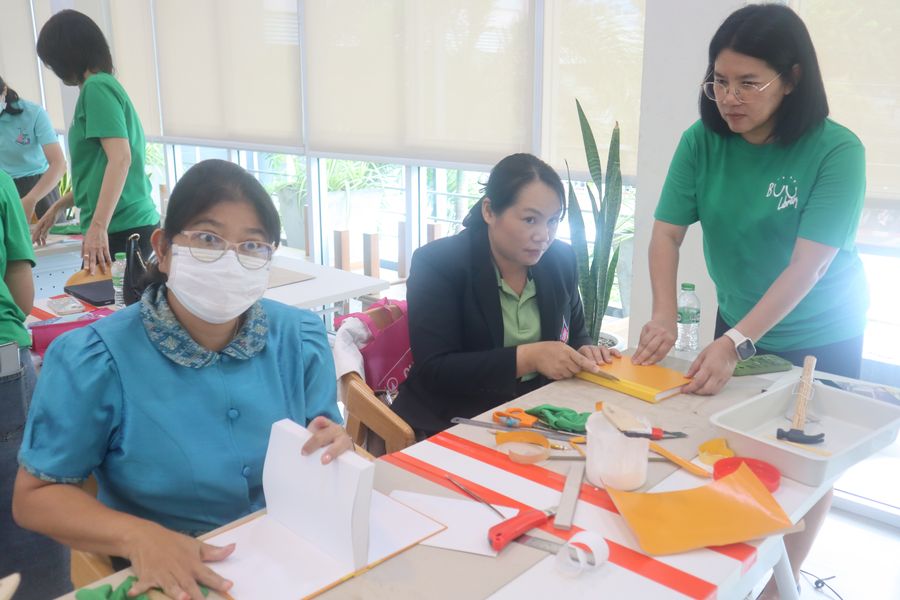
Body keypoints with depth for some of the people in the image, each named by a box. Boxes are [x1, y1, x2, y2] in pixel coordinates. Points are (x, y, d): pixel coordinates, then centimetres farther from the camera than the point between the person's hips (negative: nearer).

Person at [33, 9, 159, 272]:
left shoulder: (97, 87, -9)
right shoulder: (104, 84, 18)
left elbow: (121, 159, -21)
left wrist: (98, 226, -27)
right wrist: (56, 208, 31)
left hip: (119, 229, -9)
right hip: (131, 223, 9)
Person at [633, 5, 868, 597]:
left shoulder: (837, 150, -24)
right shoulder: (703, 141, -15)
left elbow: (807, 265, -29)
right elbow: (667, 234, -14)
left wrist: (735, 343, -36)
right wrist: (664, 318, -29)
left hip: (820, 336, -3)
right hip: (739, 325, 3)